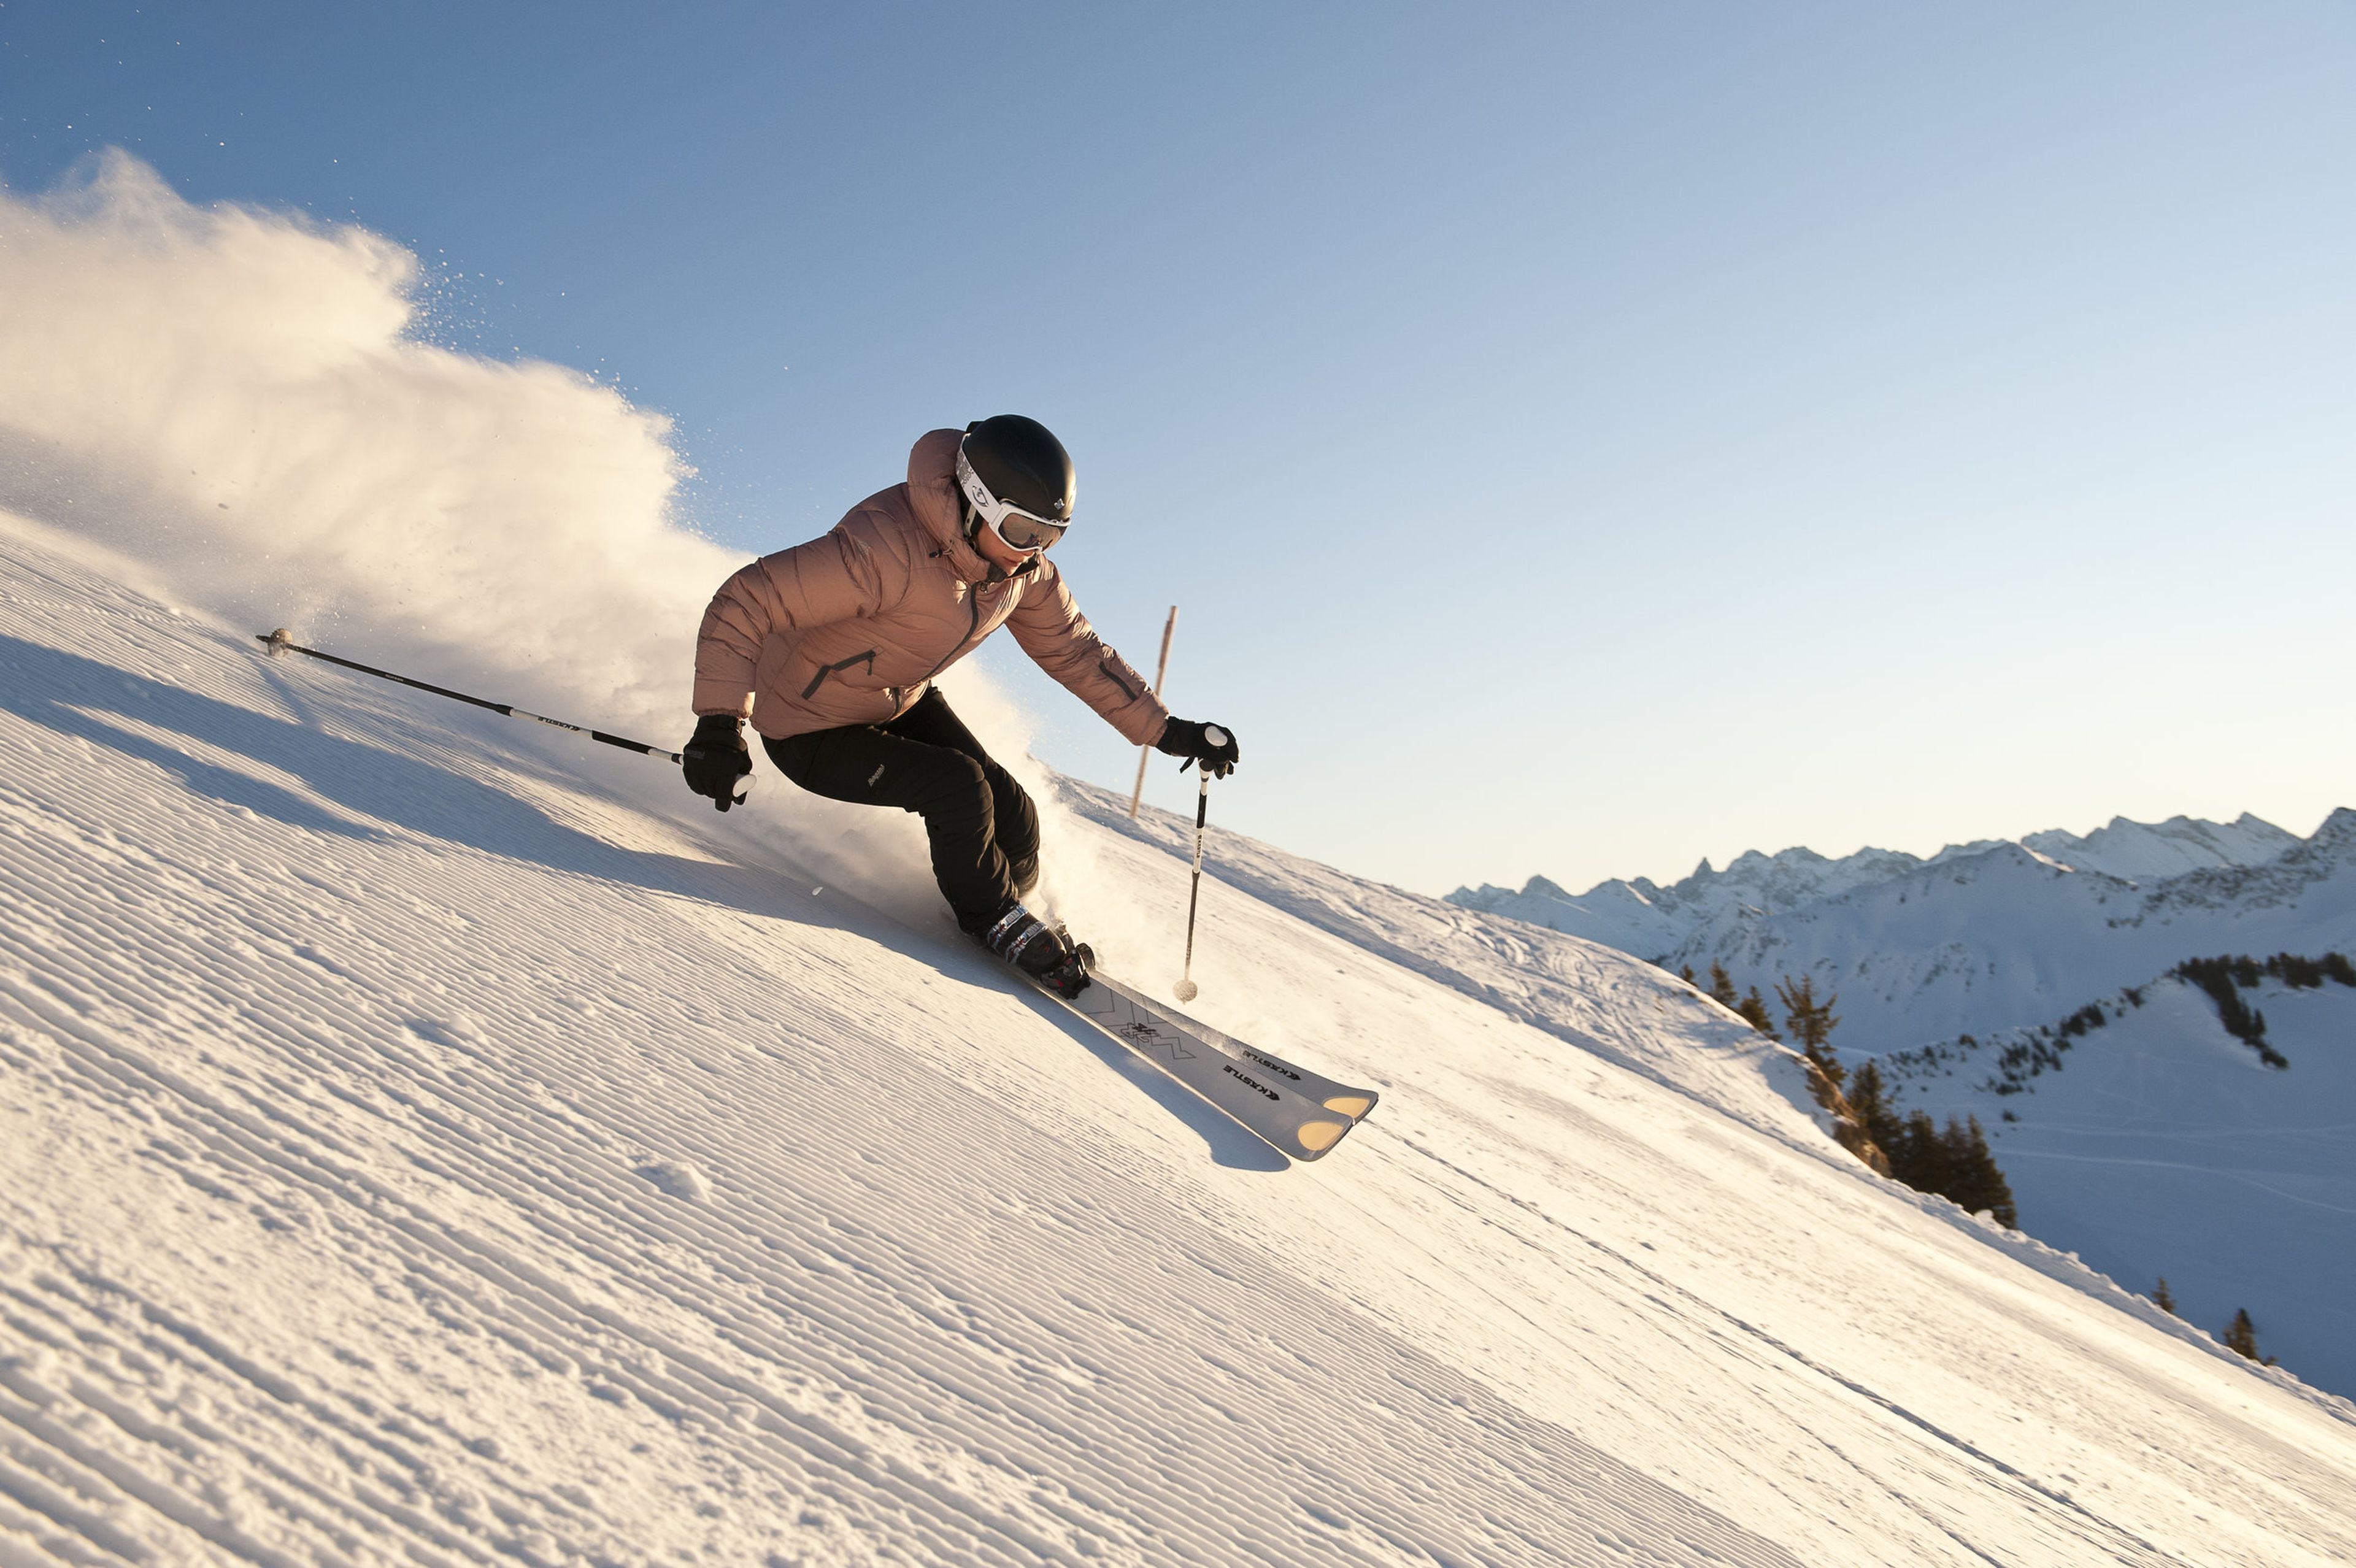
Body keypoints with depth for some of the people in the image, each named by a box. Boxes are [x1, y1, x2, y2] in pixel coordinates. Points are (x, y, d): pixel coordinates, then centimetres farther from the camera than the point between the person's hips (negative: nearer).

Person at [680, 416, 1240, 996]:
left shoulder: (1022, 564, -13)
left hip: (904, 703, 7)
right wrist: (720, 722, -45)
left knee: (1013, 824, -4)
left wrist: (1165, 729, -6)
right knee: (959, 787, -24)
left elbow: (1073, 649, 0)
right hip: (810, 729, -6)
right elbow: (745, 602, -35)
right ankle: (996, 920, 1)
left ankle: (1004, 916, 27)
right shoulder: (884, 550, -37)